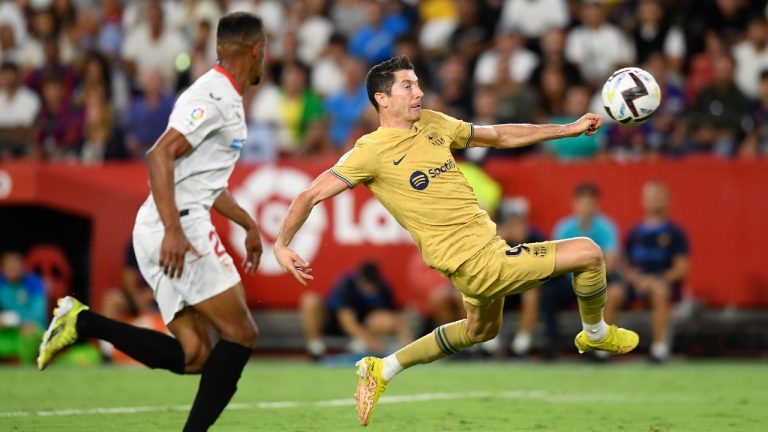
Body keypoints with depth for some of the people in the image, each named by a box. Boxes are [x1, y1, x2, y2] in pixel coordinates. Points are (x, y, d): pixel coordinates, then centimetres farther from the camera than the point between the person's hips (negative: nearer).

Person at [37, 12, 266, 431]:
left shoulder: (225, 98, 21)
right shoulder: (212, 96, -11)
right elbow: (159, 156, -22)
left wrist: (248, 224, 34)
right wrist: (173, 229, -28)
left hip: (178, 229, 10)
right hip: (179, 229, -10)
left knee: (194, 356, 3)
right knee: (241, 334, -8)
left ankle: (83, 322, 2)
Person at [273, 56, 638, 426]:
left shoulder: (432, 124, 6)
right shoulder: (372, 150, -14)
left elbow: (501, 136, 16)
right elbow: (311, 195, -12)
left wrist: (569, 129, 13)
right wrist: (281, 245, -21)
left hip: (485, 245, 9)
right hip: (478, 262, -9)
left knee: (480, 330, 33)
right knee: (588, 254, -6)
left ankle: (382, 370, 37)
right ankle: (596, 334, 24)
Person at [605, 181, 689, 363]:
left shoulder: (675, 233, 2)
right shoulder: (634, 234, 14)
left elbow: (681, 269, -5)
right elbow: (626, 266, 15)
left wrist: (657, 281, -18)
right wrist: (636, 278, -7)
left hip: (666, 284, -4)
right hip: (638, 282, 4)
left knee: (659, 291, -39)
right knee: (613, 292, -26)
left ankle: (659, 347, -36)